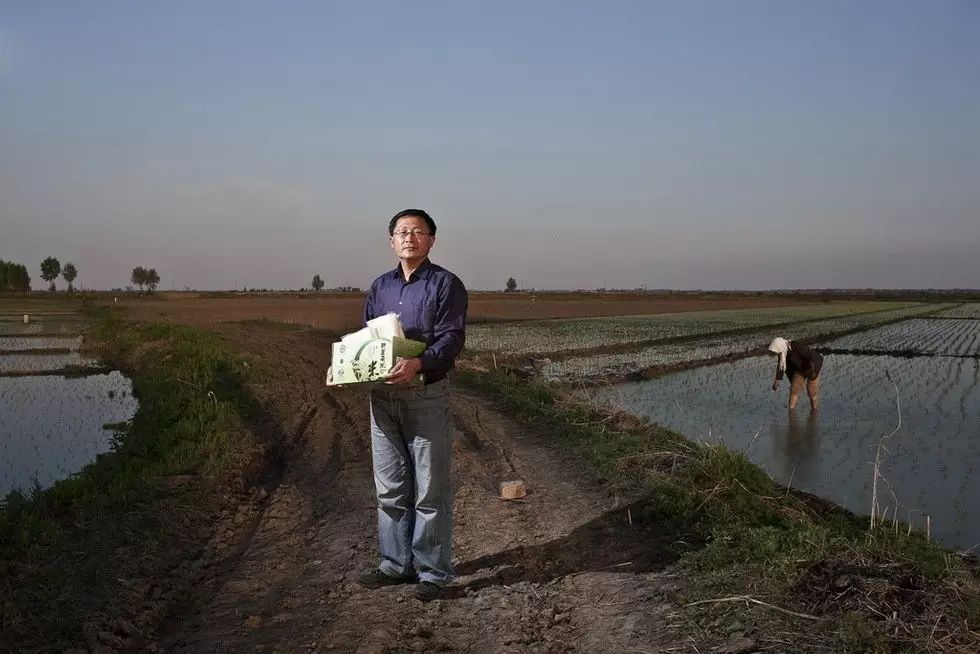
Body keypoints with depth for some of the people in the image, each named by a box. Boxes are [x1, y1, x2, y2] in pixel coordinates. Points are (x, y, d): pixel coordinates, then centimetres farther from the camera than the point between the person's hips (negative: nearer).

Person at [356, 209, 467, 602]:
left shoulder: (446, 284, -2)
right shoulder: (380, 287, 16)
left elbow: (452, 338, -12)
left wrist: (418, 364, -28)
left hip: (426, 395, -5)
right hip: (383, 396, 6)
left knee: (430, 489, 0)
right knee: (390, 488, 11)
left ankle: (433, 572, 9)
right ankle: (396, 563, 23)